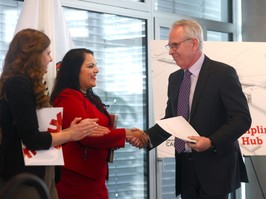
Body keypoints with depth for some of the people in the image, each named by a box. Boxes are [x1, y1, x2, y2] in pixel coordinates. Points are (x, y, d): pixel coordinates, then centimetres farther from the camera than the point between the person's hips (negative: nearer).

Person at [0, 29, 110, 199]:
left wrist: (76, 130, 4)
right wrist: (70, 134, -9)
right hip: (25, 176, -10)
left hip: (39, 172, 10)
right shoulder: (18, 84, -14)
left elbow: (40, 130, 10)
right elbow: (32, 139, -20)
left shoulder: (24, 83, 16)